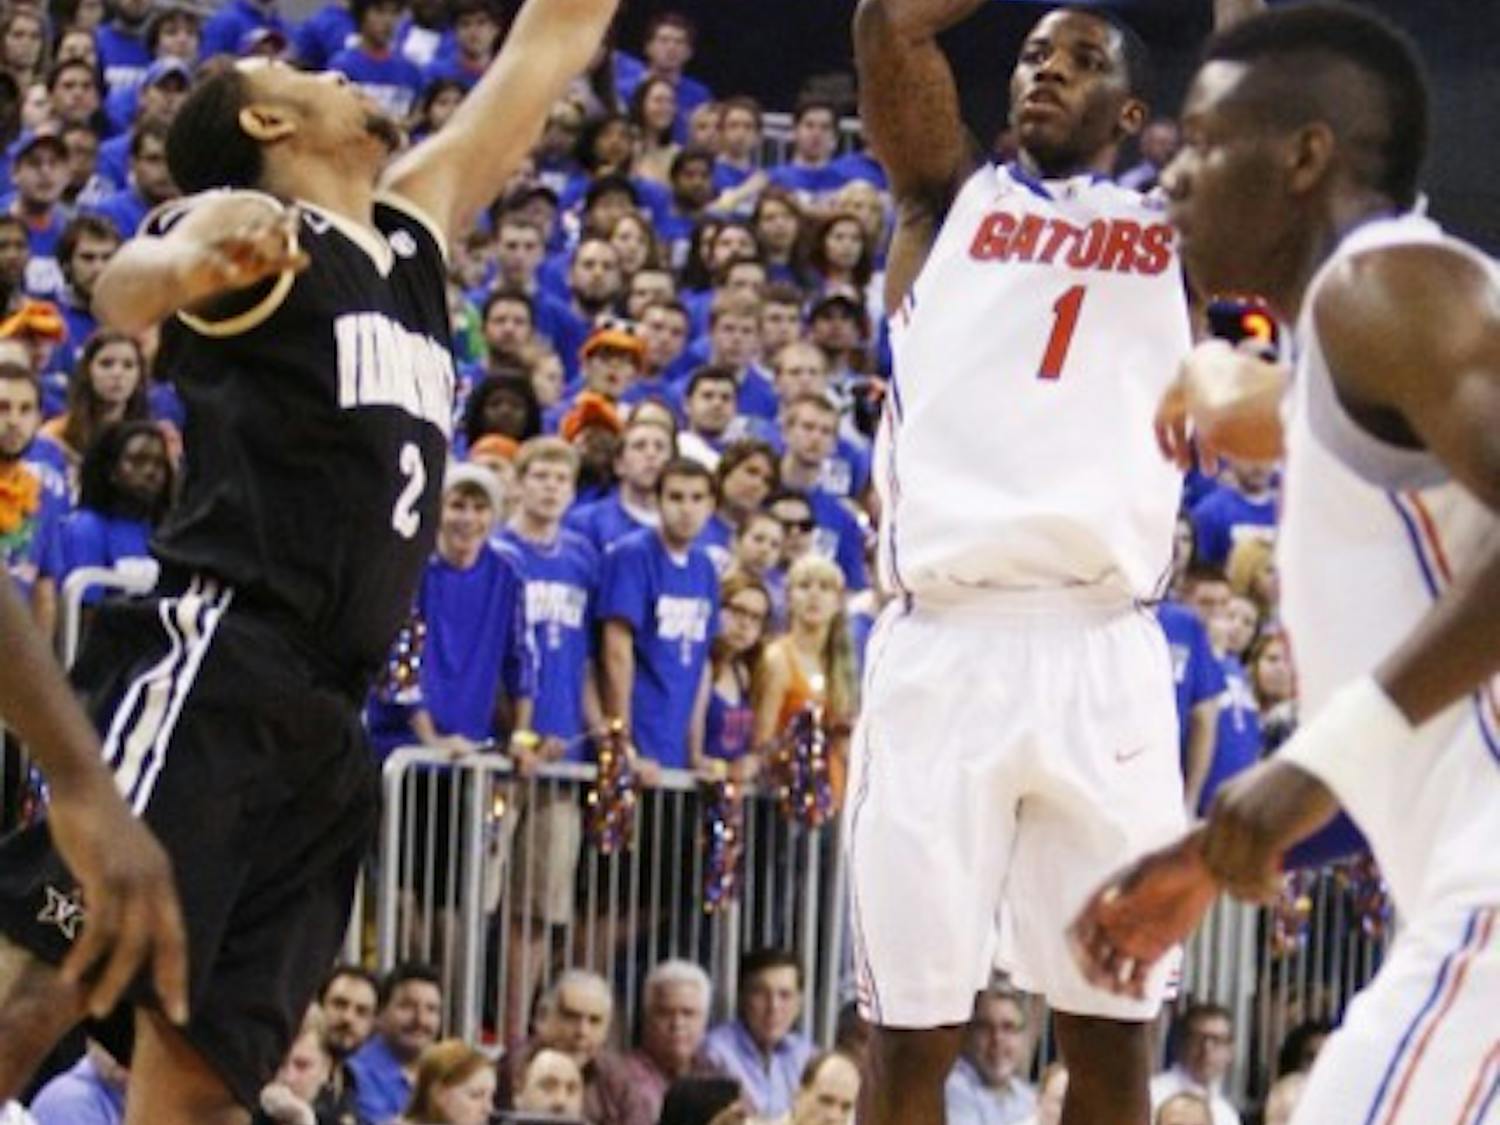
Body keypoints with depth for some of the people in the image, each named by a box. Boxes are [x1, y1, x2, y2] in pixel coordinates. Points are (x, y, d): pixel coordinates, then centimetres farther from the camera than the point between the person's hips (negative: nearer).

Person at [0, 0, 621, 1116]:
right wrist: (189, 262, -45)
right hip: (214, 663, -8)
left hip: (320, 727, 8)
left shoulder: (414, 230, 24)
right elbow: (122, 288, -22)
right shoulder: (247, 229, 1)